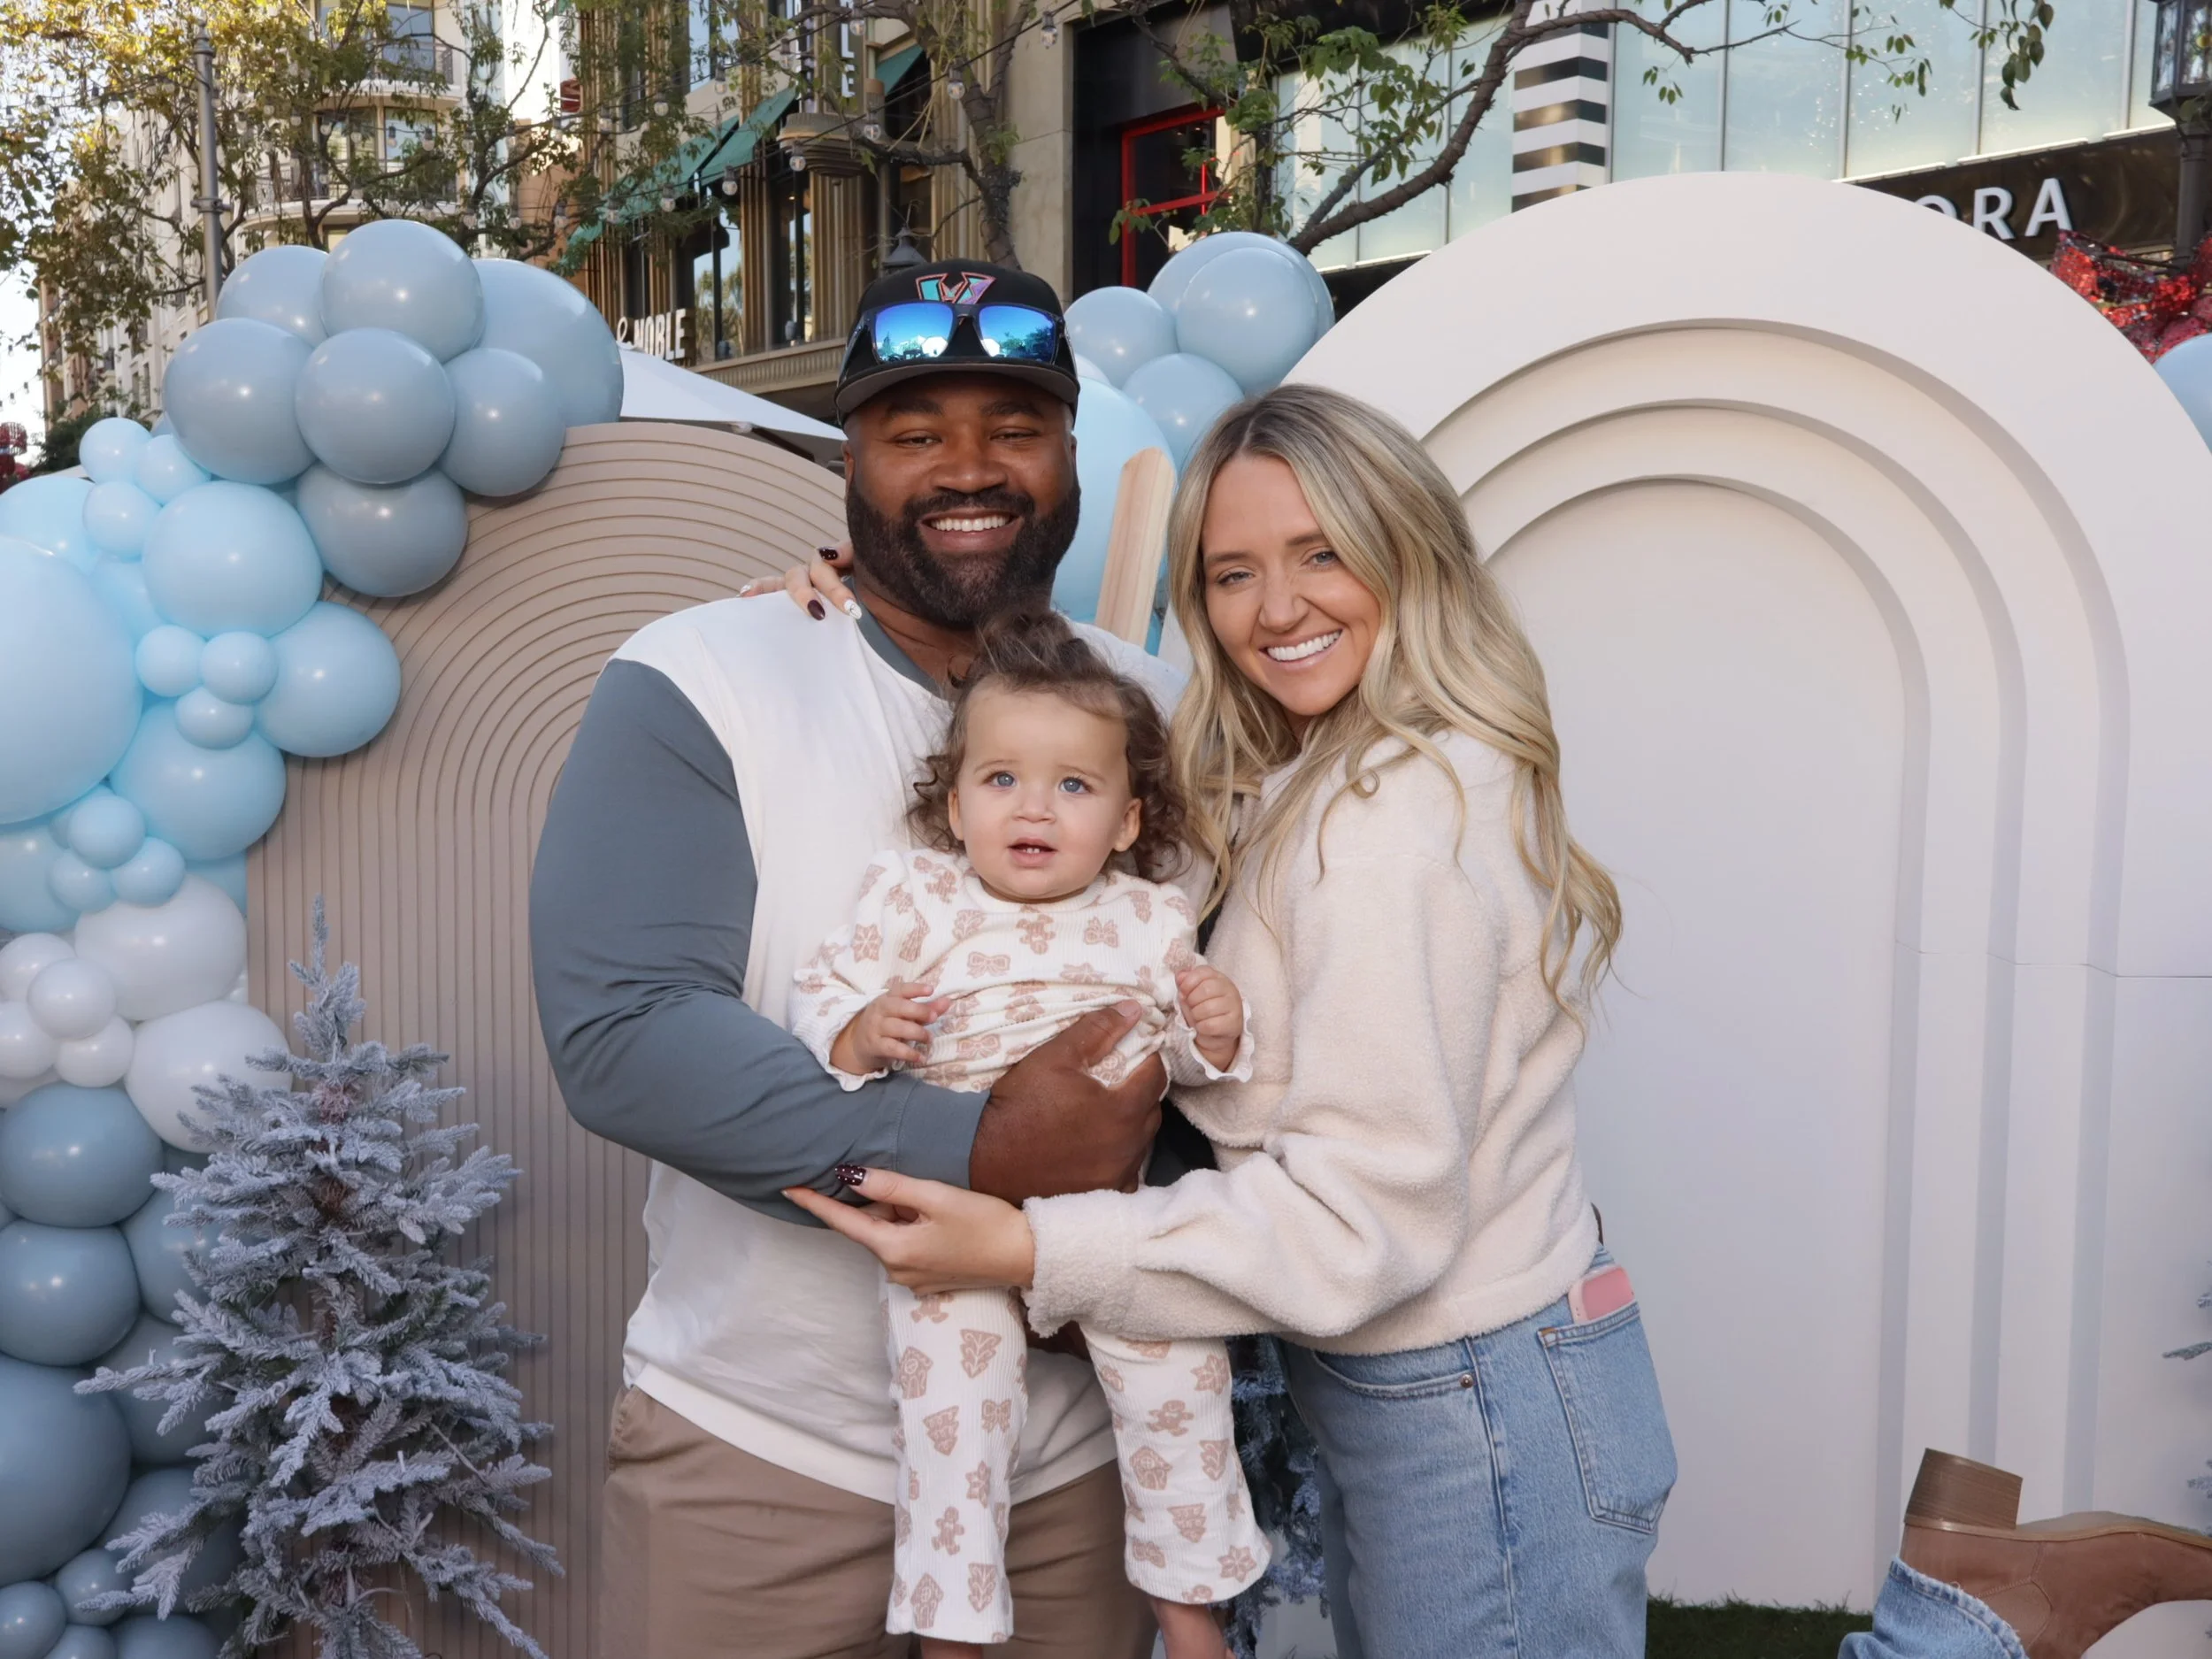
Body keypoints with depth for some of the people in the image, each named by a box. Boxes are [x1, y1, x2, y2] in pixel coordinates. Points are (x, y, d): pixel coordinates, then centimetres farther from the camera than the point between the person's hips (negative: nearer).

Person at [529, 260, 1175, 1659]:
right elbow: (620, 1031, -20)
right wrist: (981, 1158, -24)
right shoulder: (695, 686, -11)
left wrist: (1155, 1109, -14)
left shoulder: (1154, 710, 1)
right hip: (757, 1452, -3)